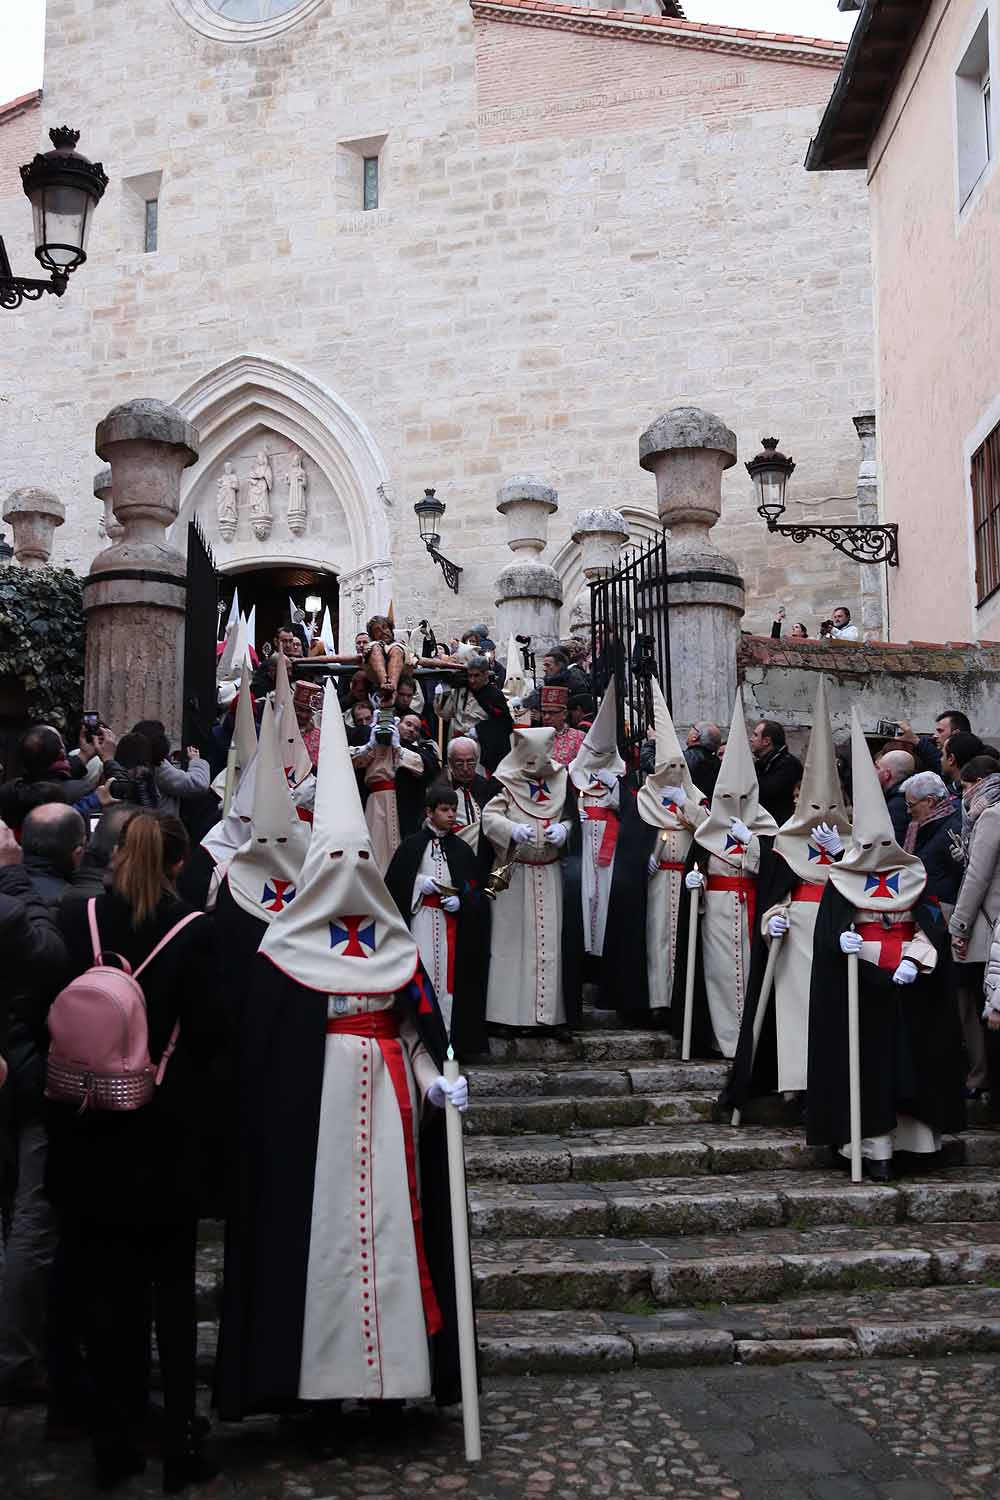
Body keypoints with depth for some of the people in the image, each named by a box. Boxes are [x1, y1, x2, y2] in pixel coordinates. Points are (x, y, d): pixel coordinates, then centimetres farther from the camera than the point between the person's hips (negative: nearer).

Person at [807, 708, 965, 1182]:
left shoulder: (913, 876, 7)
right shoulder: (841, 883, 0)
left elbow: (932, 928, 2)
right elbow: (833, 937, -10)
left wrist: (913, 961, -17)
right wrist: (894, 958, -18)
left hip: (911, 999, 3)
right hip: (861, 998, -2)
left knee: (912, 1063, 5)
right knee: (868, 1069, -2)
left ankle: (917, 1137, 13)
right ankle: (875, 1149, 1)